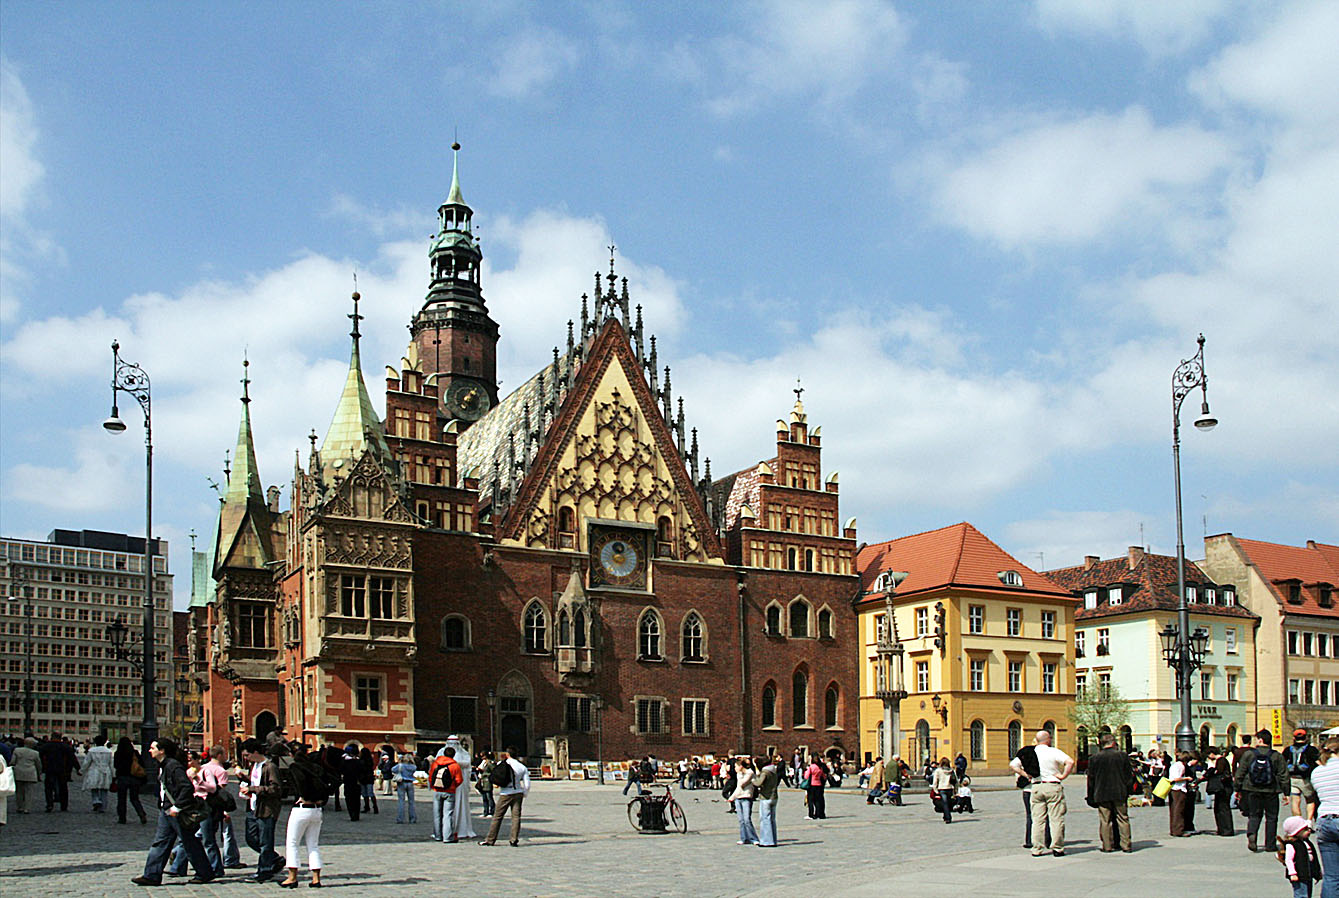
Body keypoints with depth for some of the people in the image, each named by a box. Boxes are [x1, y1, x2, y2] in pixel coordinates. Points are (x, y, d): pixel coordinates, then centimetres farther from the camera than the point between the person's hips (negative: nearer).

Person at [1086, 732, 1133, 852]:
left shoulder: (1094, 758, -1)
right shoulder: (1123, 756, -1)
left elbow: (1091, 779, 2)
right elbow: (1129, 775, 2)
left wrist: (1091, 797, 8)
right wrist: (1128, 791, 10)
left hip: (1102, 794, -1)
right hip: (1120, 793, 1)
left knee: (1105, 821, 4)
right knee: (1122, 819, 7)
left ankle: (1108, 845, 4)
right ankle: (1126, 845, 7)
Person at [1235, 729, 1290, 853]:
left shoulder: (1248, 754, -3)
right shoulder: (1277, 756, -2)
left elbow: (1240, 773, 0)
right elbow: (1283, 776, 0)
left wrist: (1237, 789, 10)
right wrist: (1285, 792, 7)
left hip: (1253, 791, 0)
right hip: (1271, 791, 0)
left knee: (1254, 815, 11)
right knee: (1271, 817, 11)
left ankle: (1251, 834, -15)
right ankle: (1270, 843, 11)